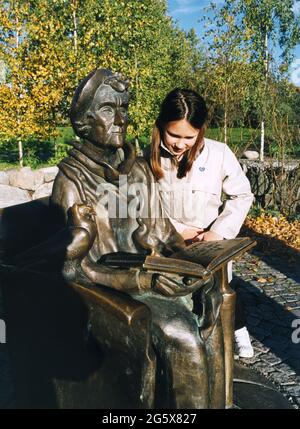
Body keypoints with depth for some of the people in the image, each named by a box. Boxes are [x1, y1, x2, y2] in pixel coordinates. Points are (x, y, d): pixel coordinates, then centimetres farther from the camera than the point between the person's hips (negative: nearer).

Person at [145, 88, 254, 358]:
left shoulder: (219, 154, -17)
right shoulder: (150, 157, -13)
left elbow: (242, 196, -8)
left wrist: (219, 231, -16)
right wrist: (176, 229, -14)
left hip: (211, 243, 0)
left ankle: (239, 331, 48)